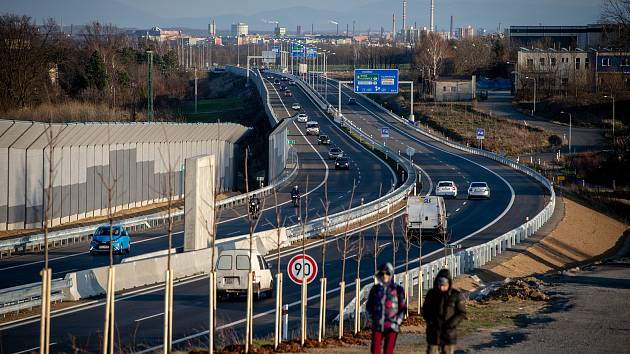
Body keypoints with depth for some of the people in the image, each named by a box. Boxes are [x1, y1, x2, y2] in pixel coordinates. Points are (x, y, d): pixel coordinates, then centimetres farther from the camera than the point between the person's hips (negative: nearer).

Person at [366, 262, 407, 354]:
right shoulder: (375, 289, 7)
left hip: (392, 326, -2)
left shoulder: (397, 289, 0)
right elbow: (369, 306, 19)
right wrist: (373, 317, 6)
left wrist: (397, 321, -4)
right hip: (377, 326, 2)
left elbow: (403, 308, 5)